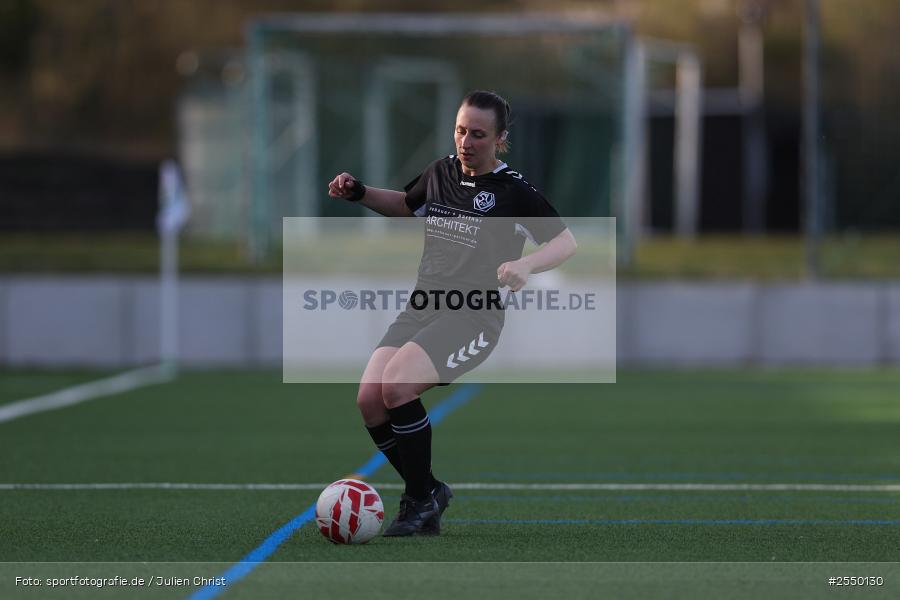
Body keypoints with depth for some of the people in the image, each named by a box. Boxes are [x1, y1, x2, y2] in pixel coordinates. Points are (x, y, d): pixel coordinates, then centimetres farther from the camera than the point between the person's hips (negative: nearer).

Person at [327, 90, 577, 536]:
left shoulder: (513, 190, -6)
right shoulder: (441, 172, 12)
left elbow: (566, 242, -8)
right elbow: (405, 205, 32)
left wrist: (526, 264, -27)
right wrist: (359, 194, 15)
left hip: (473, 318, -6)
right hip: (421, 307, 6)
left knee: (397, 385, -28)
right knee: (369, 397, -14)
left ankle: (421, 497, -11)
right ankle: (426, 493, 5)